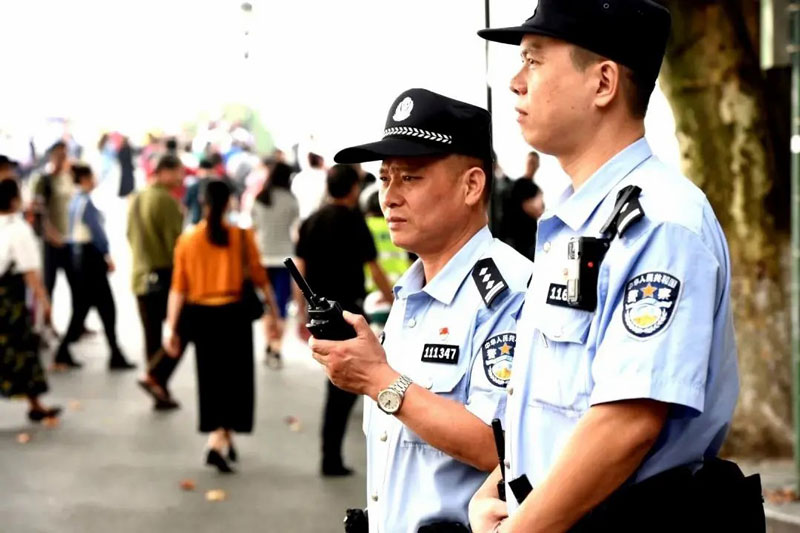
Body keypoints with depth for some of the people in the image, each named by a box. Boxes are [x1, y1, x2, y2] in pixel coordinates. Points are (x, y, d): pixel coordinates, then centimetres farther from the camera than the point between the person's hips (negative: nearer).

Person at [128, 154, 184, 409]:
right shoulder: (166, 200, -14)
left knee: (152, 337, 11)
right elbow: (175, 241, -16)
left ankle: (162, 394, 14)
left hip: (141, 278, 8)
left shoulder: (136, 200, 13)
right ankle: (154, 377, -10)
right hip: (165, 275, -8)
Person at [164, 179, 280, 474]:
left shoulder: (187, 240, -2)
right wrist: (274, 311, 8)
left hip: (199, 315, 2)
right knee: (234, 378, 7)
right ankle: (217, 444, -7)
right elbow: (259, 277, -3)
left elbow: (178, 288, -3)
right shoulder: (242, 236, -6)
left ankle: (223, 439, 31)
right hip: (232, 314, -2)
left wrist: (172, 328, 1)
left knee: (212, 378, 17)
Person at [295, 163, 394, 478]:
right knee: (343, 384, -1)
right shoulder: (354, 222, -9)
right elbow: (374, 270, -9)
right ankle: (331, 457, -4)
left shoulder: (311, 222, 7)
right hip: (346, 308, -6)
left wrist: (302, 314, 14)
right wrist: (394, 305, 4)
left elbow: (300, 270, 7)